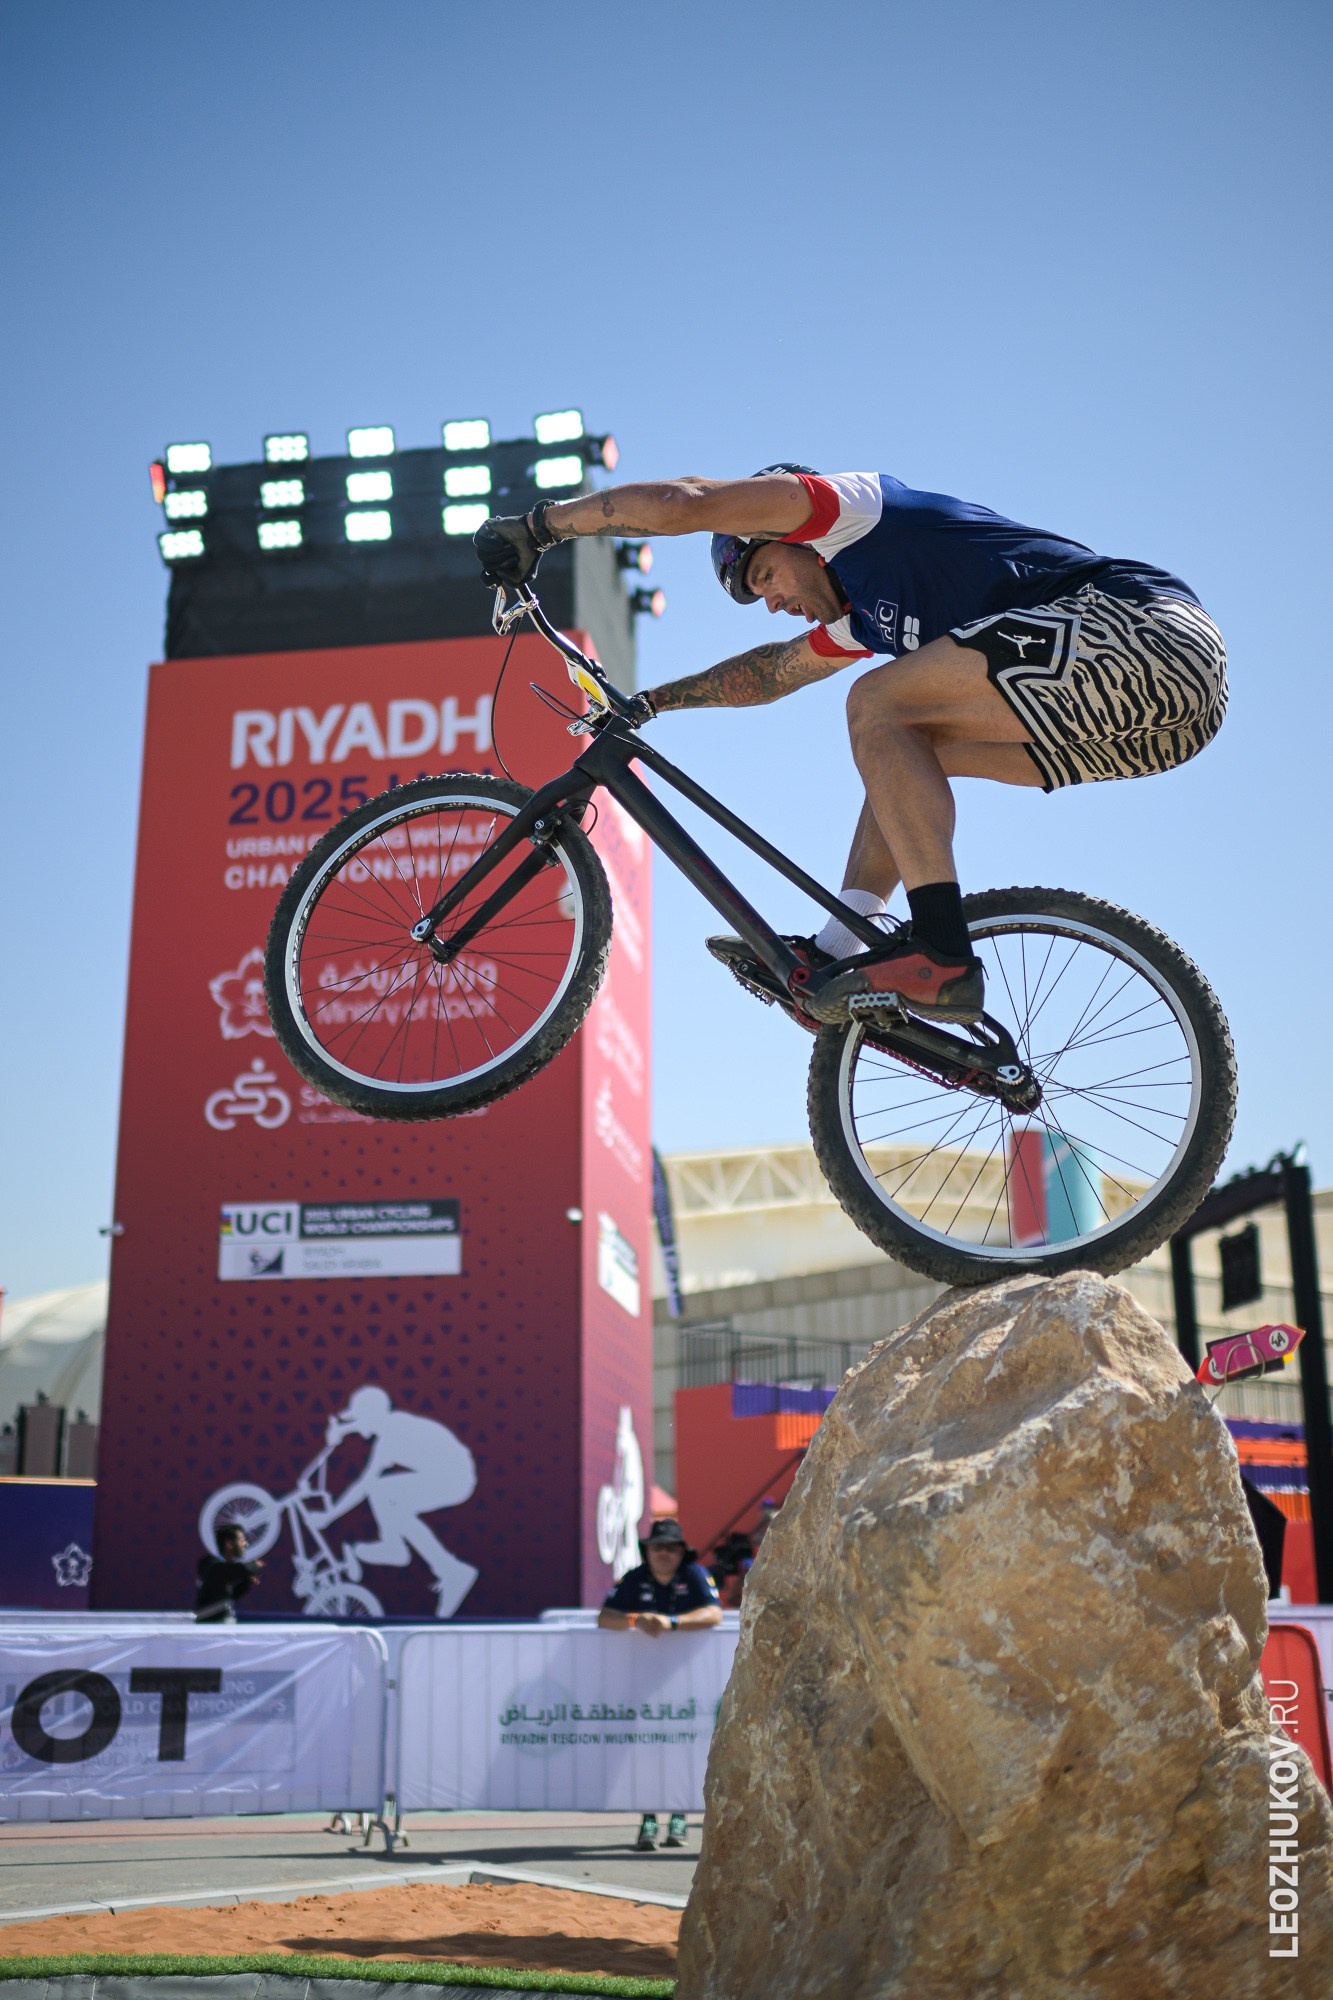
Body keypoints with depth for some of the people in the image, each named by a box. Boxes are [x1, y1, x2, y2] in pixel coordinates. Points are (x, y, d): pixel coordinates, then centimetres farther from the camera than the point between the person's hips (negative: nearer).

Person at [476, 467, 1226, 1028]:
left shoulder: (851, 504, 4)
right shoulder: (870, 612, 28)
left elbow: (685, 504, -2)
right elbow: (768, 672, 43)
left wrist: (540, 523, 7)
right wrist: (648, 702, 48)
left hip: (1141, 630, -10)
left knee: (880, 706, -12)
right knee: (905, 747, 15)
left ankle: (941, 956, -18)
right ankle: (835, 957, 8)